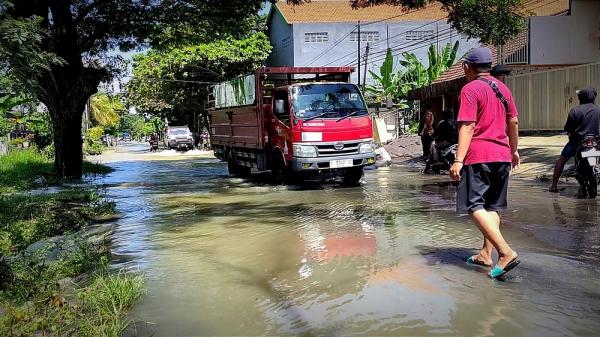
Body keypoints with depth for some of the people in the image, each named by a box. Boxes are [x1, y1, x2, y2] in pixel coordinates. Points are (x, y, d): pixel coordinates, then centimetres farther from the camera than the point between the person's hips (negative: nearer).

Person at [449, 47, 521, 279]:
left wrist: (459, 160, -19)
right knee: (492, 207, 14)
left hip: (478, 156, -8)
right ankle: (486, 254, 19)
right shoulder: (502, 88, 14)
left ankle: (506, 253, -17)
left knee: (475, 207, -7)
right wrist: (514, 150, 29)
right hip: (501, 156, 8)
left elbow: (467, 127, -16)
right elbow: (513, 122, 18)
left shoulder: (470, 89, -8)